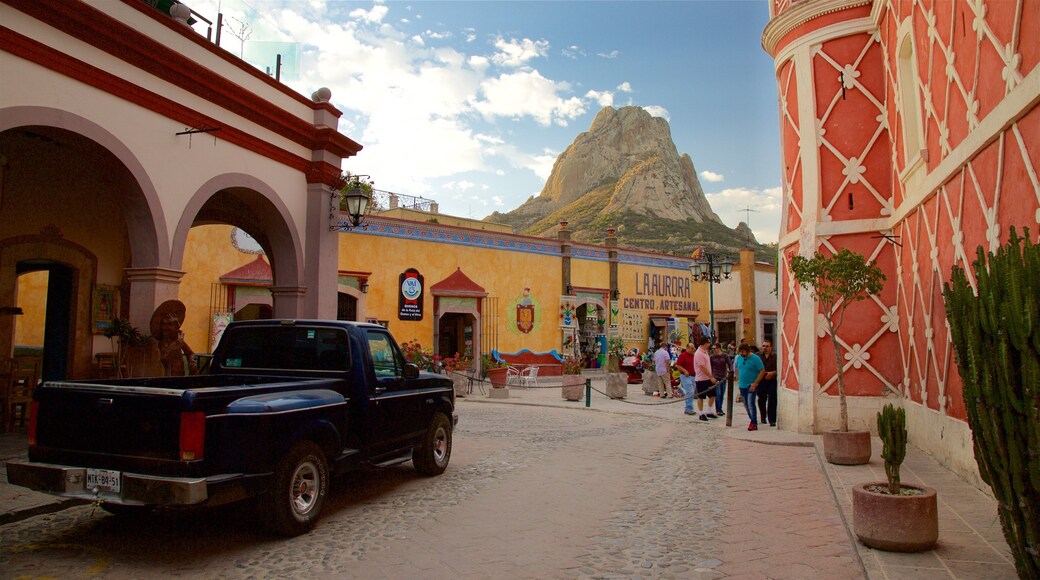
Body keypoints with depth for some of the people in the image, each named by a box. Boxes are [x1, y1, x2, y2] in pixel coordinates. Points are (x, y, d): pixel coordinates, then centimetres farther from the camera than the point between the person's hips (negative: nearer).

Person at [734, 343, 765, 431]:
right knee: (746, 405, 11)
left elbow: (762, 371, -12)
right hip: (742, 385, 6)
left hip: (751, 385, -6)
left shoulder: (755, 358, -11)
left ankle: (754, 423, -14)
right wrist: (738, 379, 10)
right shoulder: (739, 357, 6)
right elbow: (736, 368, 21)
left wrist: (755, 383, -16)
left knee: (750, 403, -16)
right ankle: (753, 422, 25)